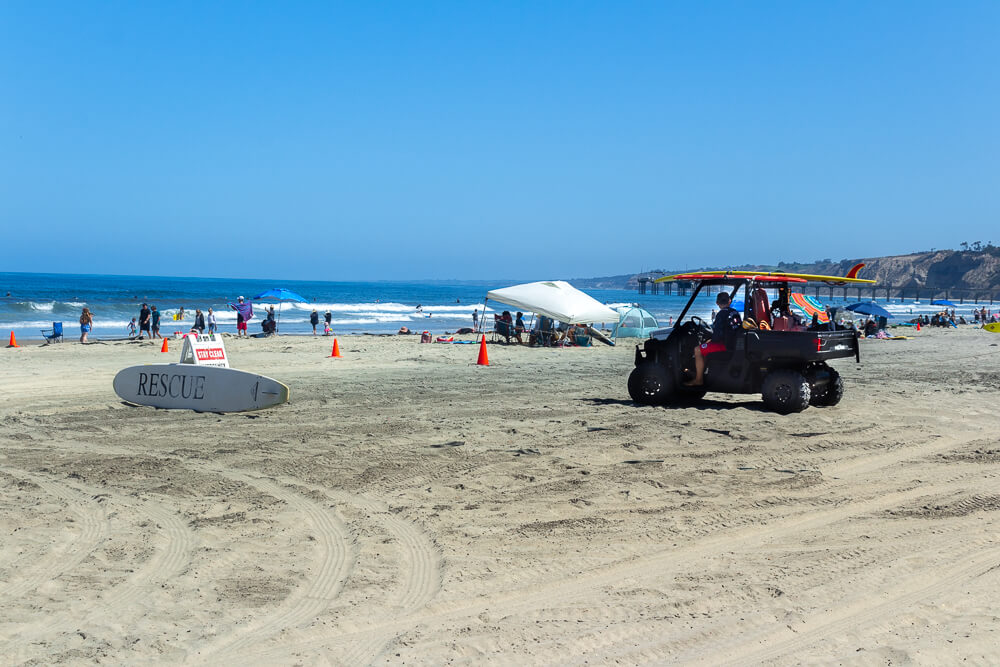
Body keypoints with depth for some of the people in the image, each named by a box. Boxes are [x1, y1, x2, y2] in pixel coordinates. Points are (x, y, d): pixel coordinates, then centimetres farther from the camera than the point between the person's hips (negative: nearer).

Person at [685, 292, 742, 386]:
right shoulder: (735, 312, 10)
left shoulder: (722, 314, -16)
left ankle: (699, 380, -6)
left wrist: (712, 339, 2)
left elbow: (718, 334, -21)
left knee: (698, 350, -7)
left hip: (726, 345, -9)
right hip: (734, 342, 10)